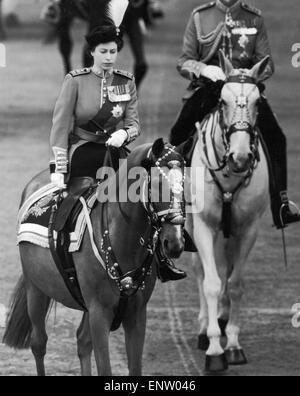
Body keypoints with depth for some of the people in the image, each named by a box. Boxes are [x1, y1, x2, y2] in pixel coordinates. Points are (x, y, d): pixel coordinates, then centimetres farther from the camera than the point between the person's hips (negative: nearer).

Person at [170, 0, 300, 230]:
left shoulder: (254, 19, 8)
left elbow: (267, 64, 5)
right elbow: (184, 62, 6)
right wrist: (203, 69, -16)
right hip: (206, 89, 0)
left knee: (274, 138, -17)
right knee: (179, 135, -15)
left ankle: (281, 206, -13)